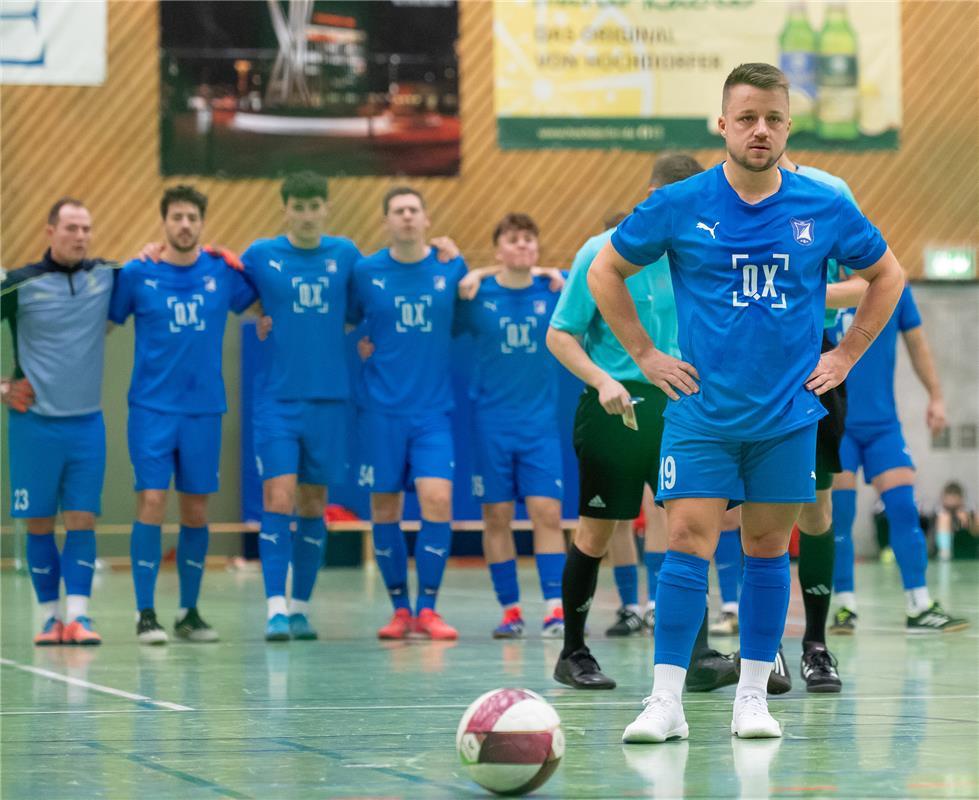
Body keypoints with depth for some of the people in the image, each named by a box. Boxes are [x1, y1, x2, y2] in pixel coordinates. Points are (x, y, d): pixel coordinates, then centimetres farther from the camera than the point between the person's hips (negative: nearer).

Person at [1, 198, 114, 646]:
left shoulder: (106, 277, 4)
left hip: (87, 423, 2)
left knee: (83, 520, -3)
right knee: (39, 524, 3)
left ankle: (77, 615, -3)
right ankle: (50, 616, 11)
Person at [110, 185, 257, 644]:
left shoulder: (223, 272, 3)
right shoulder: (137, 274, -1)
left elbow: (256, 301, 19)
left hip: (204, 408, 2)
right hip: (151, 408, -2)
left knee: (196, 509, 6)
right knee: (152, 501, -10)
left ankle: (189, 613, 16)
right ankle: (146, 614, -5)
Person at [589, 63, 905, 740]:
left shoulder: (825, 209, -1)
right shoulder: (679, 206, -5)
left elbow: (887, 275, 15)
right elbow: (606, 272, 9)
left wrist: (845, 356, 8)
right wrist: (646, 356, 4)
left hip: (788, 413, 2)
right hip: (702, 410, -1)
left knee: (768, 549, 6)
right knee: (688, 545, -9)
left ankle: (753, 698, 15)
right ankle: (666, 702, -8)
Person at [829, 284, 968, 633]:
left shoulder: (894, 289, 2)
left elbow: (916, 343, 11)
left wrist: (936, 396, 7)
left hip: (883, 423, 2)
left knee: (903, 507, -4)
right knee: (838, 513, -4)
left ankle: (920, 607, -1)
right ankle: (845, 605, 6)